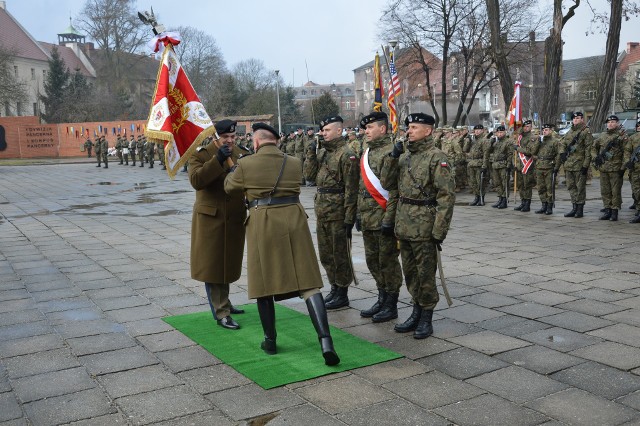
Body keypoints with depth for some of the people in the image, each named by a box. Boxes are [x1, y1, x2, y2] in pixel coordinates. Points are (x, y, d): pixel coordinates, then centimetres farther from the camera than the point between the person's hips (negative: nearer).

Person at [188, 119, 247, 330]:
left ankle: (223, 303, 33)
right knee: (213, 265, -3)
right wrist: (218, 160, -27)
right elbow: (196, 180, -23)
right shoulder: (201, 154, -6)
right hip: (211, 218, -6)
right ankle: (221, 313, 2)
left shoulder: (240, 154, 10)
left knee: (228, 263, 16)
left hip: (235, 219, 6)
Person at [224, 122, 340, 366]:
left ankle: (270, 341, 21)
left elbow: (230, 188, 15)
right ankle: (325, 340, -10)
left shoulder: (246, 164, -1)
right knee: (308, 283, 1)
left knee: (264, 283, 12)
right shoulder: (294, 163, 8)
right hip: (294, 221, 2)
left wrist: (234, 170, 35)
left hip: (262, 225, -2)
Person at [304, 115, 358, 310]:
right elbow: (310, 176, 8)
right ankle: (334, 287, 30)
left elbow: (351, 189, -16)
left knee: (340, 255, 3)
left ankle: (343, 293, 15)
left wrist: (349, 218, -18)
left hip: (338, 213, -8)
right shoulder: (322, 152, 12)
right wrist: (311, 154, -3)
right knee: (325, 254, 16)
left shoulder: (346, 155, -13)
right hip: (322, 212, 8)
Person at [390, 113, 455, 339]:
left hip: (424, 226, -7)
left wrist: (439, 231, -18)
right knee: (410, 272, 15)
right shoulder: (404, 156, 12)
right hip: (404, 225, 7)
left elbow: (447, 196, -15)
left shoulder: (437, 158, -11)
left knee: (425, 273, 2)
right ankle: (417, 313, 29)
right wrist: (392, 160, 3)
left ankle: (426, 319, 15)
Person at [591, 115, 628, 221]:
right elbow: (593, 148, 25)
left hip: (615, 168, -5)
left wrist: (623, 168, -12)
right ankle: (607, 211, 16)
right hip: (603, 168, 5)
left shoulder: (622, 136, -2)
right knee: (605, 191, 8)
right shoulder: (602, 136, 13)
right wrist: (595, 158, 9)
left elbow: (626, 153, -7)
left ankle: (615, 212, 3)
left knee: (616, 191, -2)